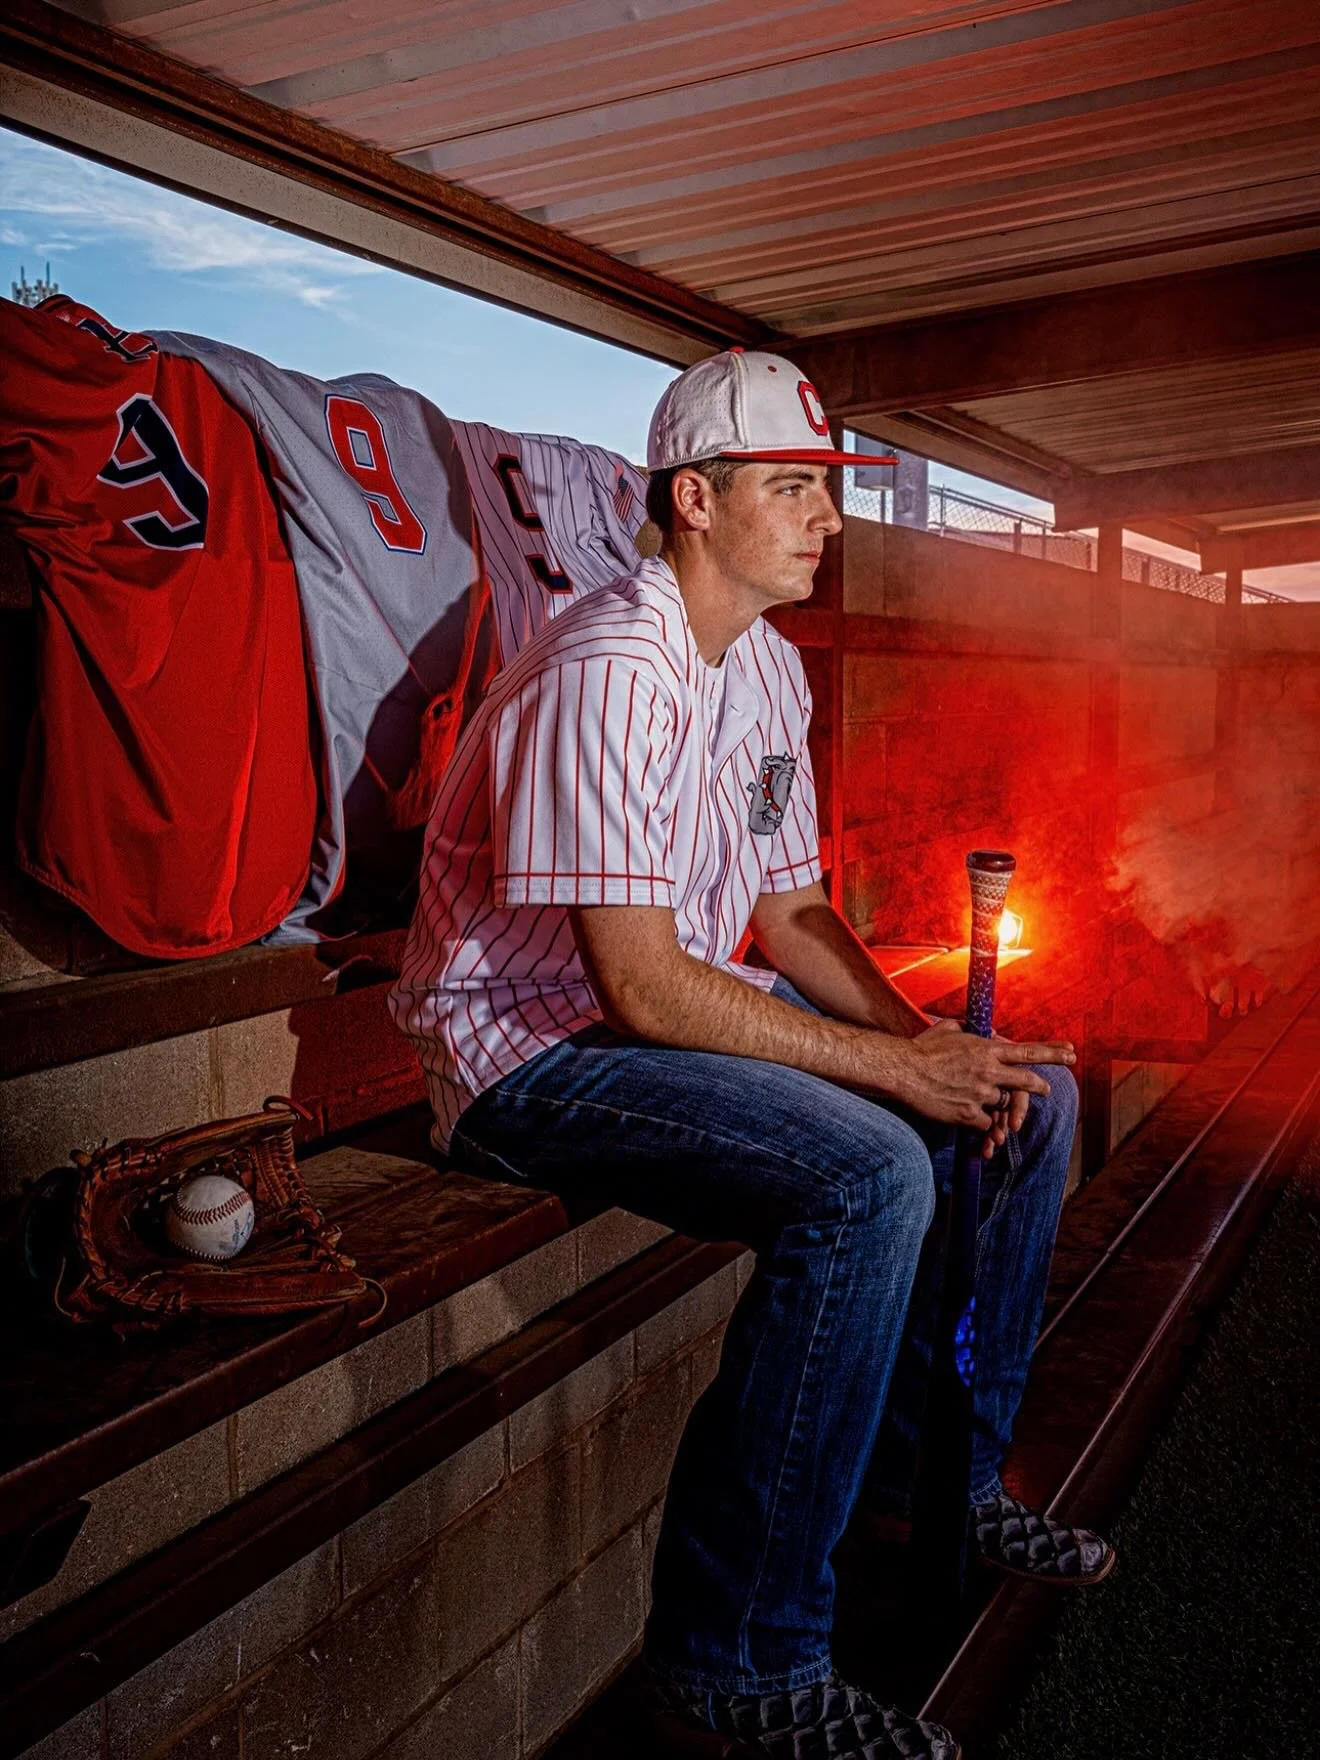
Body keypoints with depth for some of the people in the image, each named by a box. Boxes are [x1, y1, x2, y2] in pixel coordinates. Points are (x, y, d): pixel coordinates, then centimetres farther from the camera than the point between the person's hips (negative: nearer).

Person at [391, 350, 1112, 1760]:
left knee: (1027, 1094, 4)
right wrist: (893, 1066, -22)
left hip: (692, 1004, 9)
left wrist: (923, 1035, -6)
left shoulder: (770, 667, 9)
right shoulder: (609, 671, -22)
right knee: (866, 1173, -31)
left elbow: (785, 910, 11)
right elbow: (639, 986, -26)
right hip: (536, 1048, -9)